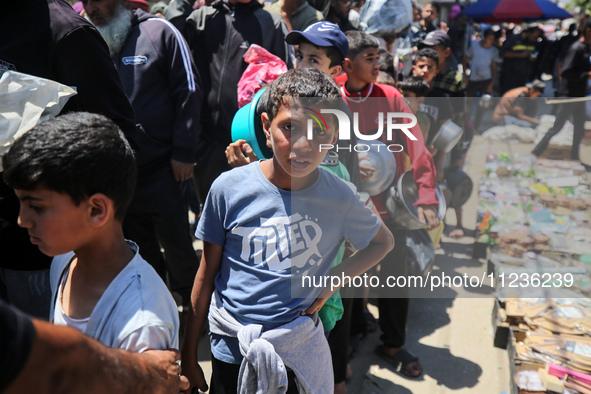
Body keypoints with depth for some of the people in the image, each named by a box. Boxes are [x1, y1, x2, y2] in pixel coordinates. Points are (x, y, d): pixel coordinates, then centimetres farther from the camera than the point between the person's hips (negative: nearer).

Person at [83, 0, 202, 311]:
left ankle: (192, 303, 28)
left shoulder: (158, 31, -4)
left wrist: (183, 152, -10)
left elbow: (188, 92, -7)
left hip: (162, 168, -4)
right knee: (138, 243, 15)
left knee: (175, 240, 5)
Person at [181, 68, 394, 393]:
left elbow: (383, 241, 9)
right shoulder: (229, 188, -13)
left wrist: (335, 279, -7)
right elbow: (206, 274, -3)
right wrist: (188, 356, 3)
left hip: (299, 348, 1)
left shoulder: (339, 197, -11)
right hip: (231, 352, 0)